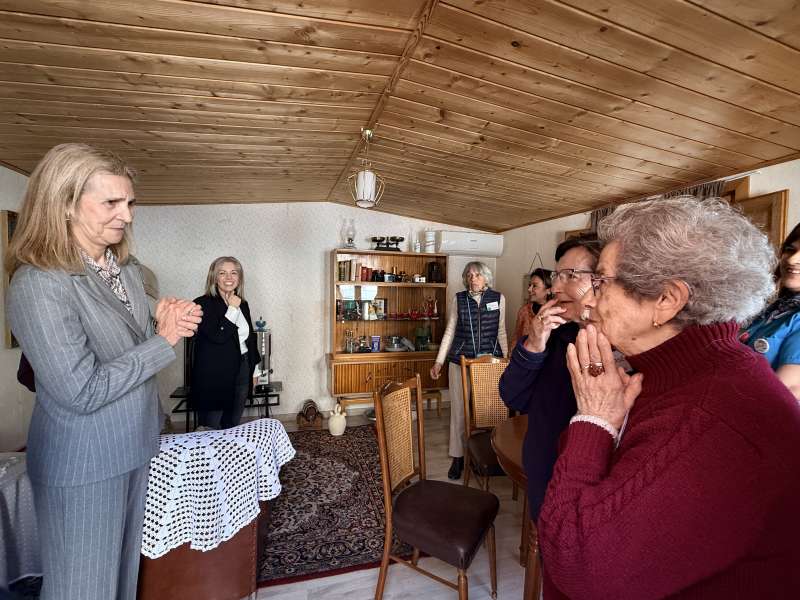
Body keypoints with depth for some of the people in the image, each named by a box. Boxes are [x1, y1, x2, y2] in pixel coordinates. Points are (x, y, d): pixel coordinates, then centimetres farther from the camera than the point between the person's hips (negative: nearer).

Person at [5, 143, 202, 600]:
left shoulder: (127, 268, 3)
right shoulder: (38, 284, -21)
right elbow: (82, 392, -24)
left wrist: (165, 319, -6)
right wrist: (163, 340, -20)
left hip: (135, 446, 7)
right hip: (83, 464, -7)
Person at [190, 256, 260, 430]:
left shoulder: (243, 304, 10)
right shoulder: (203, 303, -10)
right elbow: (217, 336, -22)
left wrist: (254, 369, 16)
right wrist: (232, 309, -15)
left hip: (242, 369, 6)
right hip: (215, 374, -6)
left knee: (233, 425, 14)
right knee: (213, 429, 5)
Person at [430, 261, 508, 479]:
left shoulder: (498, 298, 3)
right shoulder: (459, 299, 3)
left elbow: (501, 332, 9)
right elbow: (450, 331, 6)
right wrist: (438, 361, 1)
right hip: (460, 361, 0)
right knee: (459, 409, 5)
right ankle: (458, 456, 18)